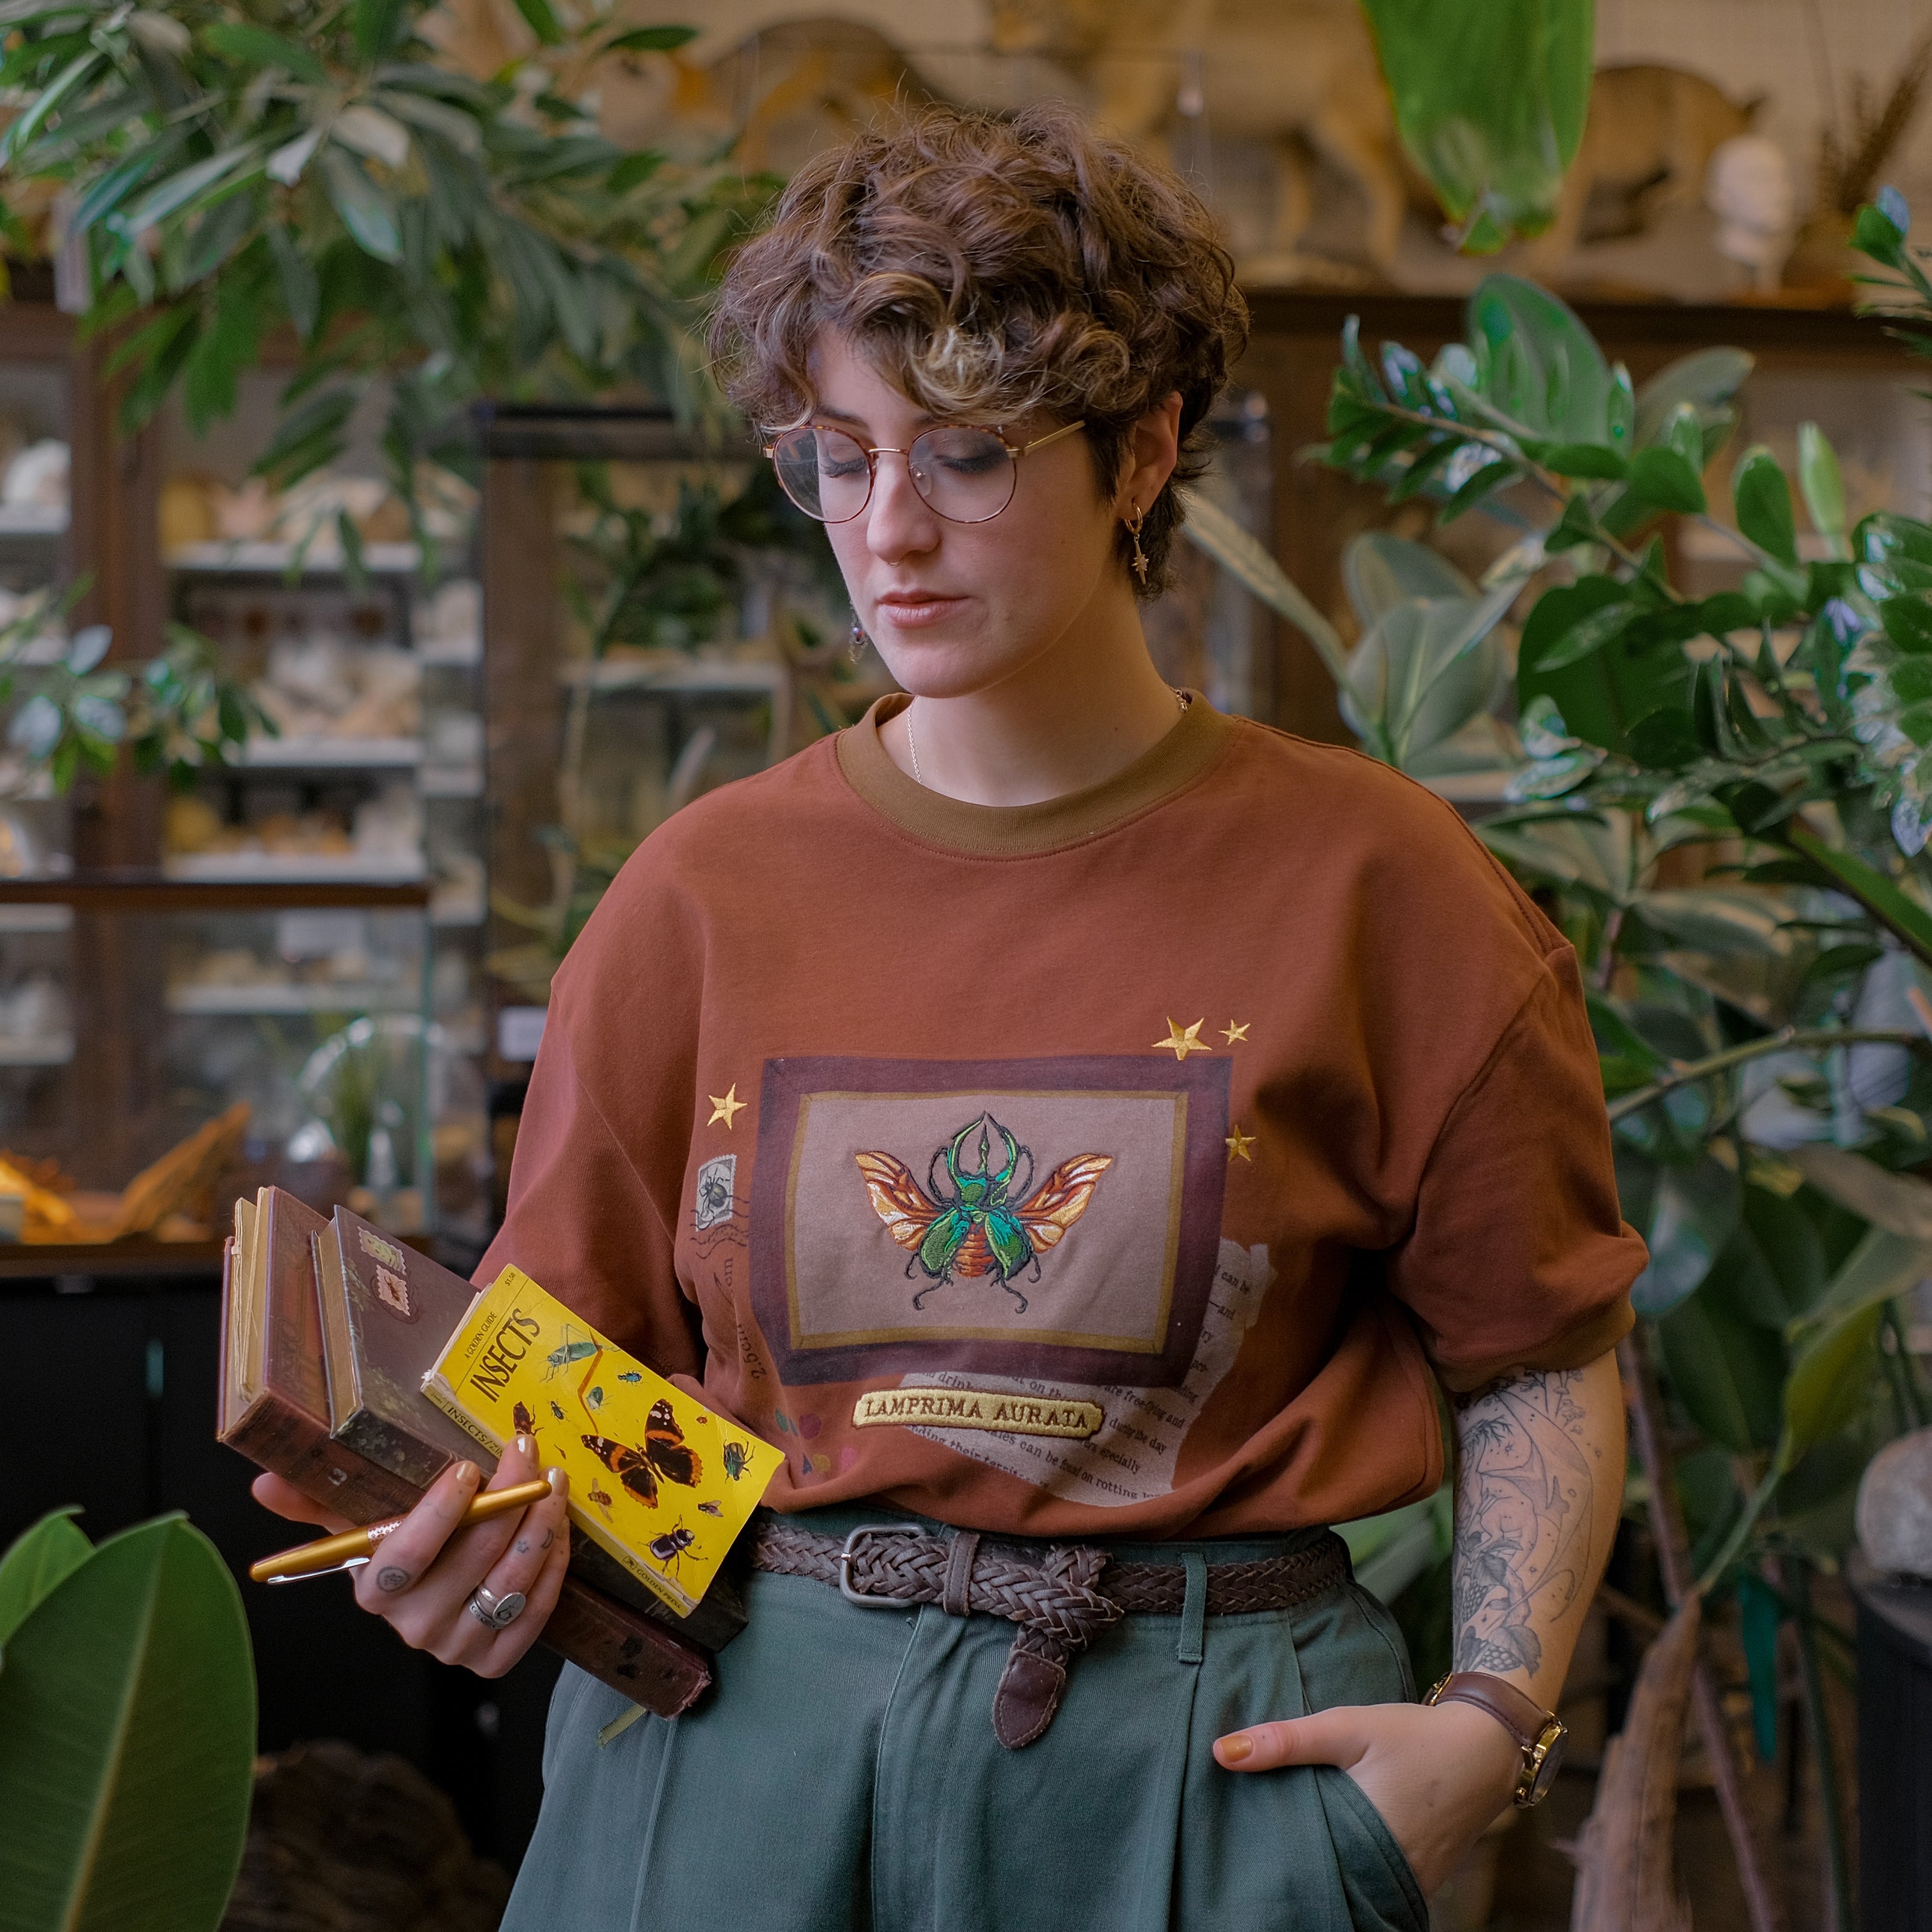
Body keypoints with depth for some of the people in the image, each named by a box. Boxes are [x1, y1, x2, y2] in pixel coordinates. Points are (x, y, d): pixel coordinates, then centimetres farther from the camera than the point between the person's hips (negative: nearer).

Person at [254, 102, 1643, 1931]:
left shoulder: (1363, 876, -2)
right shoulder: (703, 888, 3)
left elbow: (1538, 1363, 3)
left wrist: (1495, 1719, -8)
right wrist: (472, 1530, -13)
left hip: (1210, 1773, -1)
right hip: (736, 1748, 2)